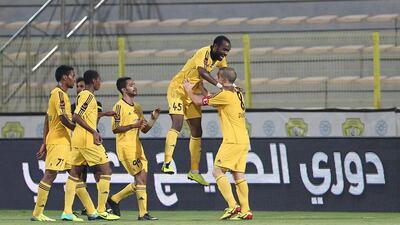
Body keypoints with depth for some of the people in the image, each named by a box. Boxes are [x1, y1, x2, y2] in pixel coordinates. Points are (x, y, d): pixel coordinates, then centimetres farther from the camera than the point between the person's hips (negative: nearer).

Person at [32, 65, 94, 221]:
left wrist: (44, 144, 19)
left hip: (65, 143, 10)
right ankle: (37, 213, -8)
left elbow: (47, 120, 19)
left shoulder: (58, 94, 18)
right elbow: (63, 118, -20)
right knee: (50, 174, -9)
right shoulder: (59, 94, -12)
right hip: (59, 142, -10)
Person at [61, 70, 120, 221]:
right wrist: (94, 132, -23)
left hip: (77, 139, 10)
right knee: (105, 170, -3)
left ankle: (67, 212, 3)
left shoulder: (82, 95, 17)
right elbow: (76, 117, -21)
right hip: (88, 139, -10)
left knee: (75, 173, 8)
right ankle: (101, 211, -5)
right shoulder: (88, 95, -11)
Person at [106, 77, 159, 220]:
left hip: (137, 147, 8)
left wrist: (153, 119, 2)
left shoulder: (137, 107, 17)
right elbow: (115, 129, -15)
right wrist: (134, 125, -23)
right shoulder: (119, 106, -8)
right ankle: (143, 213, -10)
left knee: (142, 180, 5)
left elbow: (144, 130, 19)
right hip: (125, 147, -8)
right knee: (140, 179, -12)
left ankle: (115, 199, 19)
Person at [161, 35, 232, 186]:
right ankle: (167, 163, -30)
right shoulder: (204, 53, -27)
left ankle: (194, 171, 14)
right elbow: (202, 72, -45)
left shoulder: (220, 59, -1)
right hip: (178, 89, -9)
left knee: (197, 132, 8)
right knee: (177, 123, -25)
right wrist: (220, 85, -53)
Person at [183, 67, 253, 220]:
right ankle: (245, 211, 1)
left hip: (232, 141, -9)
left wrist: (189, 90, 14)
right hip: (244, 140, 9)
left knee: (218, 172, -6)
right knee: (238, 174, 7)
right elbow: (212, 101, 31)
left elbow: (199, 101, -4)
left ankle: (233, 206, -15)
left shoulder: (225, 95, -12)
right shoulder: (237, 94, 15)